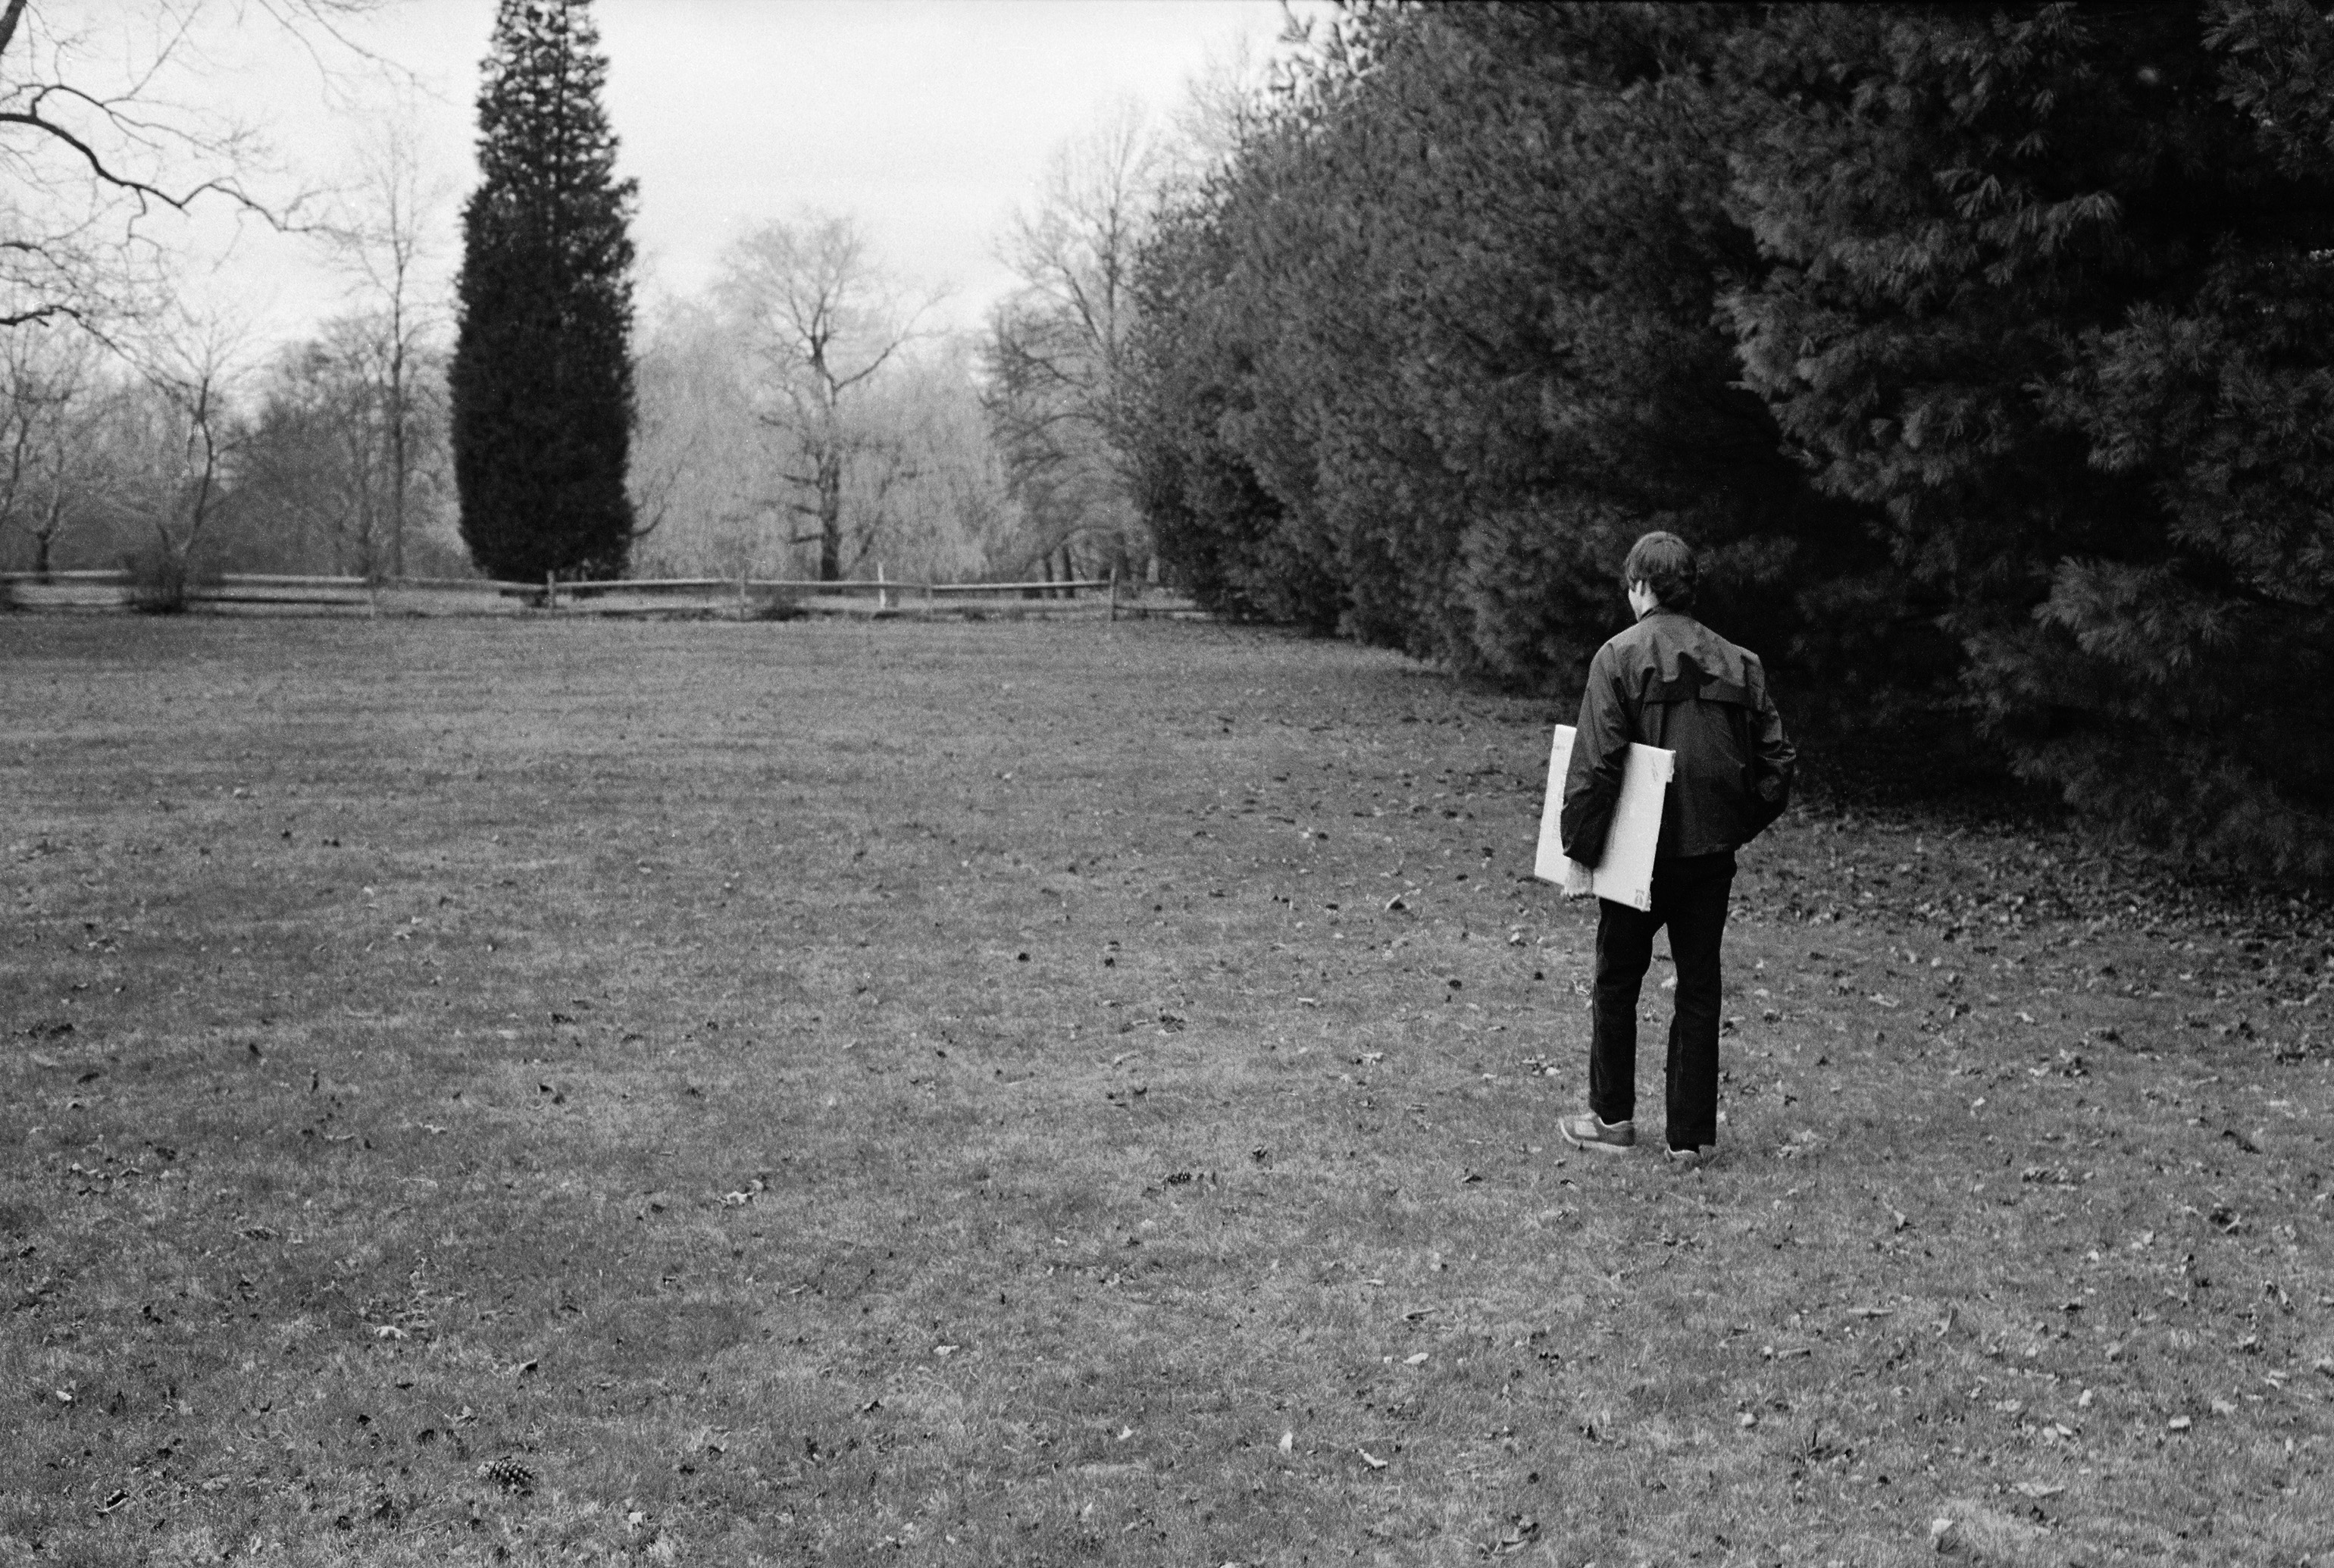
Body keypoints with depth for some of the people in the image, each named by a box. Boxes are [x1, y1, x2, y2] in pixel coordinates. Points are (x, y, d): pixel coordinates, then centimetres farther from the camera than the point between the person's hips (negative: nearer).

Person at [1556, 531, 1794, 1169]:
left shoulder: (1619, 657, -10)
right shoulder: (1738, 663, 3)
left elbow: (1594, 764, -16)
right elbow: (1778, 762, 3)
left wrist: (1580, 845, -8)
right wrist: (1739, 828, 13)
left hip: (1640, 851, -3)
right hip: (1713, 851, 3)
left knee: (1617, 982, 14)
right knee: (1700, 988, 10)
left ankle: (1612, 1118, 22)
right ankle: (1692, 1135, 12)